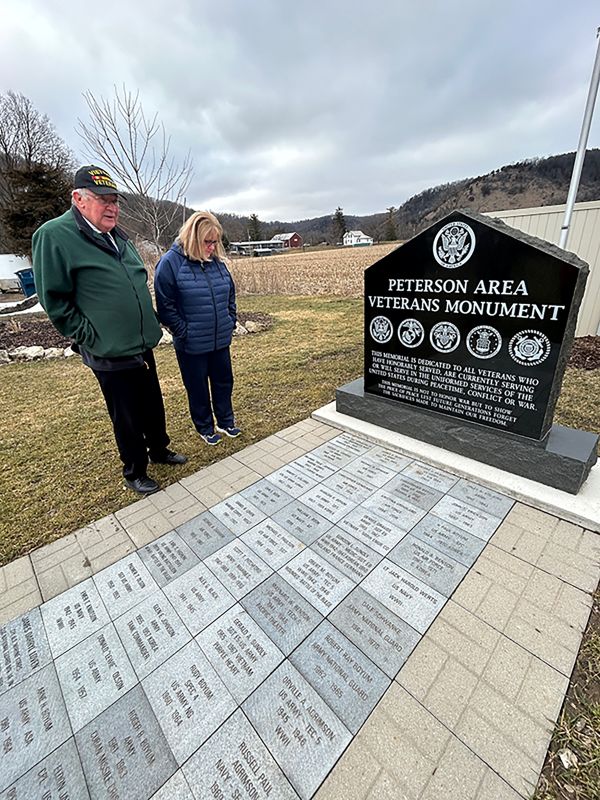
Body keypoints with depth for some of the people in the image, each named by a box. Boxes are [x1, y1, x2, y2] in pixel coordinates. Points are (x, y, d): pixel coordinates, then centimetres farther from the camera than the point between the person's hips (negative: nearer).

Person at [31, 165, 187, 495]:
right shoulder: (54, 235, -11)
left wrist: (148, 323, 14)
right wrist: (89, 337, -13)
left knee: (154, 406, 18)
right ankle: (134, 471, 28)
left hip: (143, 345, 7)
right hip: (110, 354, -7)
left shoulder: (118, 236, 12)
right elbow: (54, 299, -11)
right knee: (127, 418, 7)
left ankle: (159, 450, 41)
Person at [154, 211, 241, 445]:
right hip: (192, 345, -5)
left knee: (224, 381, 16)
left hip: (221, 340, 5)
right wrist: (184, 332, -12)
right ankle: (205, 428, 30)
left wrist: (231, 320, 9)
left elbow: (230, 292, 16)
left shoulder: (217, 260, 5)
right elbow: (165, 305, -11)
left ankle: (225, 421, 35)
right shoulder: (170, 263, -12)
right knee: (198, 388, 10)